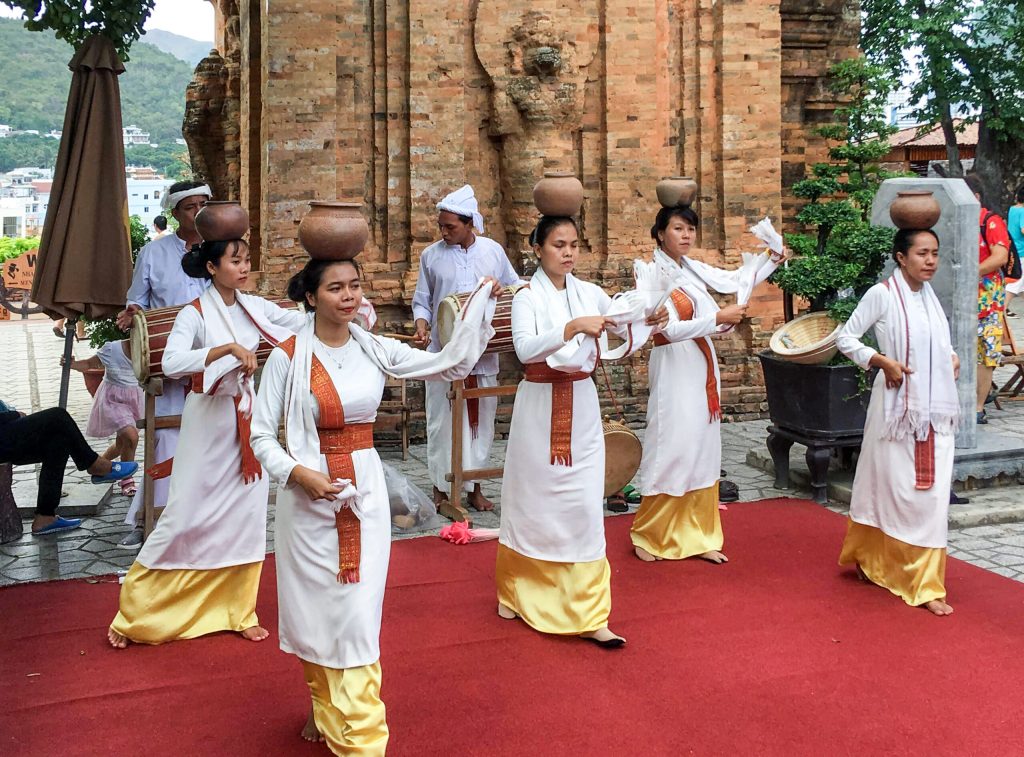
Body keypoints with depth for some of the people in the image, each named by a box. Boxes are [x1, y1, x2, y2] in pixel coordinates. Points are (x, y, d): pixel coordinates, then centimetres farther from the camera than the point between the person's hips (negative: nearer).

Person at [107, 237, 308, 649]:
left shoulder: (255, 308, 3)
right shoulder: (195, 315, -13)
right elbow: (171, 363, -28)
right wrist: (228, 348, -35)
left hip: (247, 420, 5)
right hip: (209, 423, -5)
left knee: (247, 514, 8)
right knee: (187, 517, -1)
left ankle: (239, 611, 23)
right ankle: (133, 613, 15)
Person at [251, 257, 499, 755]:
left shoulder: (375, 351, 1)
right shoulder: (288, 357, -7)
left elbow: (452, 364, 0)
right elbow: (261, 435, -4)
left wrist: (479, 302, -4)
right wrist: (298, 473, -19)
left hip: (364, 494, 2)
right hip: (308, 496, -1)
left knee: (359, 615, 2)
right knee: (316, 607, 11)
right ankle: (325, 709, 35)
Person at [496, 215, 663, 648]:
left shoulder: (590, 294, 6)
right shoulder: (527, 298, -6)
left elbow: (628, 330, 5)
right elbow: (525, 349, -21)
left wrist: (652, 318, -16)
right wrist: (573, 327, -31)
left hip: (582, 407, 3)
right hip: (540, 407, -3)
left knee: (585, 506, 0)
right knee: (533, 501, 8)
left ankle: (589, 615, 4)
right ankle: (517, 592, 31)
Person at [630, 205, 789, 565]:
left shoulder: (692, 268, 9)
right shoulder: (653, 273, -12)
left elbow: (735, 280, 18)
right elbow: (670, 329, -20)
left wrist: (771, 258, 8)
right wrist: (718, 317, -22)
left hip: (703, 368, 8)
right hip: (675, 370, -8)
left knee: (702, 449, 10)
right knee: (671, 449, -4)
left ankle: (696, 536, 18)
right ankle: (647, 536, 12)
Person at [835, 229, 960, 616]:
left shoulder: (929, 294, 11)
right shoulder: (882, 294, -8)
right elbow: (845, 338, -7)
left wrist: (952, 358, 5)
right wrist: (881, 361, -18)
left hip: (936, 409, 6)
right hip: (899, 406, -6)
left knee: (932, 493, 4)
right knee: (893, 488, 1)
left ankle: (924, 583, 14)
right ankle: (867, 558, 22)